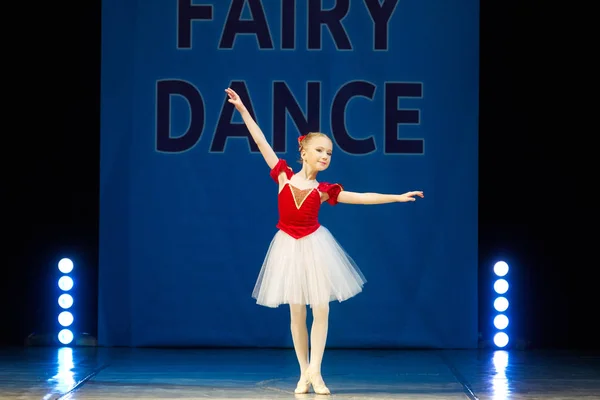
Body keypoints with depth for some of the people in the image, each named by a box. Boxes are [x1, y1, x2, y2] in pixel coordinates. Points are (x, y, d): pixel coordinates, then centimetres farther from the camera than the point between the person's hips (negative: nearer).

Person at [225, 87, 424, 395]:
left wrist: (397, 198, -3)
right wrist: (243, 110, -2)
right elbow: (261, 141, -2)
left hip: (314, 246, 1)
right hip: (289, 247, -1)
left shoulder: (324, 191, 0)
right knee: (296, 312, 3)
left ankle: (315, 371, 5)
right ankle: (304, 373, 10)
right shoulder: (284, 176, -2)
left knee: (321, 310, -4)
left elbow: (364, 197, 2)